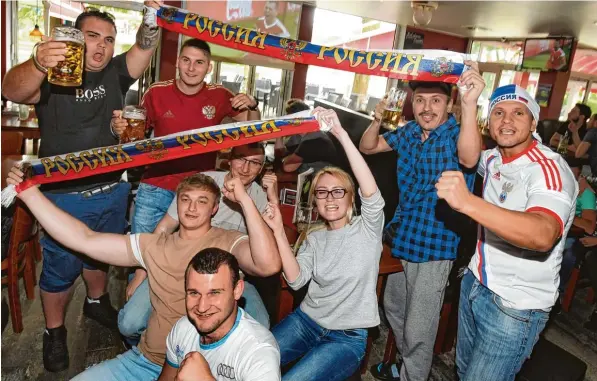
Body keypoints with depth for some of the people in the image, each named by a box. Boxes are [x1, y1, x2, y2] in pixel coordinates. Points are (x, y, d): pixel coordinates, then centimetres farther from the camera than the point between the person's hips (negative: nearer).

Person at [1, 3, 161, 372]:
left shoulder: (116, 73, 3)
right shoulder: (52, 74, -11)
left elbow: (145, 48, -13)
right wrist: (38, 63, -51)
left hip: (112, 191, 5)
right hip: (65, 195, -4)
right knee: (61, 266, 11)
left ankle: (97, 302, 50)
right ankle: (55, 331, 32)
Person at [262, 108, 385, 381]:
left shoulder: (367, 229, -7)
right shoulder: (315, 239, 6)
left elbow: (371, 192, -29)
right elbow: (296, 280, -10)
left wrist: (341, 134, -35)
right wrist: (279, 232, -22)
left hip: (347, 338, -4)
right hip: (305, 322, 4)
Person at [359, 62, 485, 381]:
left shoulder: (457, 134, -16)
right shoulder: (408, 132, 2)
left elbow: (469, 158, -39)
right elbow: (367, 147, 6)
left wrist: (470, 103, -53)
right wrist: (377, 121, -16)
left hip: (434, 244, -7)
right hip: (399, 236, 7)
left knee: (418, 327, 4)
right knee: (393, 308, 23)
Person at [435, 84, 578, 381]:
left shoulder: (550, 169, -22)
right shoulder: (492, 158, 3)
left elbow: (543, 235, -43)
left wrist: (467, 202, -54)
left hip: (515, 306, -7)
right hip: (475, 283, 8)